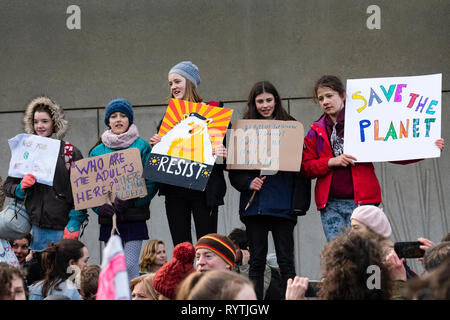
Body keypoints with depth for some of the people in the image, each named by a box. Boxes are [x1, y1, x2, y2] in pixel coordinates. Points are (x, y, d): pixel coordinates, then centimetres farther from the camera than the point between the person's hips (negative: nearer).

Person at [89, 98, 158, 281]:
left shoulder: (142, 147, 2)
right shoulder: (98, 151, 11)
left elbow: (151, 182, -4)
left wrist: (129, 200, -18)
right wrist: (100, 206, -9)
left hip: (134, 216, -3)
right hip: (108, 218, 3)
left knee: (130, 266, -12)